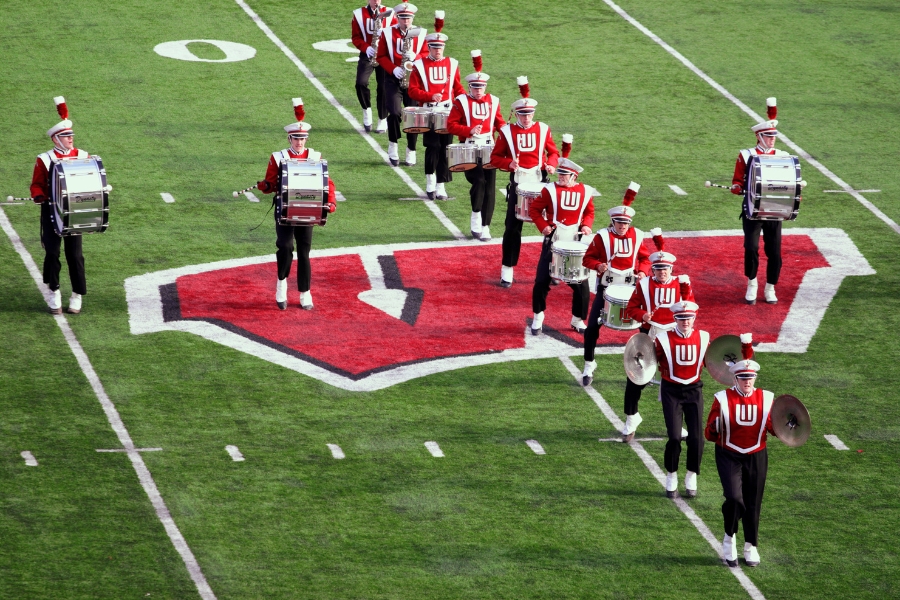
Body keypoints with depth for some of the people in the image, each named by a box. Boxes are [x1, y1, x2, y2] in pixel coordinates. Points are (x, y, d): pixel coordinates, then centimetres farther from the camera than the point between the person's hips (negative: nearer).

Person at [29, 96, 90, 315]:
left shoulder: (83, 157, 4)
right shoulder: (44, 160, -2)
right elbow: (36, 185, 1)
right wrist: (39, 196, -19)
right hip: (51, 212, -1)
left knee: (75, 254, 0)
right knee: (52, 253, -2)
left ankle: (77, 296, 9)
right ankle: (54, 294, 11)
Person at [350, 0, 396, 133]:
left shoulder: (389, 14, 3)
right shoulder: (359, 14, 2)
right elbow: (355, 37, 1)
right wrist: (366, 47, -16)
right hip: (367, 55, 0)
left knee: (383, 87, -1)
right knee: (361, 83, -19)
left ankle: (383, 121, 10)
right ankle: (367, 109, 7)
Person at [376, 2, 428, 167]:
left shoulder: (420, 33, 4)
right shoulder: (388, 33, 1)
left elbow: (426, 54, 4)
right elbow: (381, 56, 1)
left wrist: (415, 57, -17)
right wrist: (393, 69, -14)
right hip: (393, 78, -1)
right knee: (395, 112, -15)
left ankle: (411, 151, 12)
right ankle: (393, 146, 4)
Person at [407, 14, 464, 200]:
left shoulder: (452, 64, 8)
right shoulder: (420, 65, 1)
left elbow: (457, 88, 13)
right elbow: (413, 91, -2)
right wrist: (430, 97, -17)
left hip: (448, 113, 2)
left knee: (444, 148, 1)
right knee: (433, 147, -7)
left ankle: (441, 186, 6)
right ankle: (430, 182, 10)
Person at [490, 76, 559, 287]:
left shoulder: (543, 129, 1)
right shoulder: (507, 131, -2)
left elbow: (553, 152, 10)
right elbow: (495, 157, 2)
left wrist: (551, 164, -12)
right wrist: (509, 163, -18)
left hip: (540, 182, 1)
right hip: (518, 183, -1)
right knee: (513, 228, 0)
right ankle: (507, 271, 7)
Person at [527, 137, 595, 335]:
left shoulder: (585, 192, -1)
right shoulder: (550, 190, -7)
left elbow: (589, 212, 13)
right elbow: (534, 209, -2)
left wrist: (586, 225, -6)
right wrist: (542, 226, -16)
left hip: (576, 243, 1)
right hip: (553, 242, -1)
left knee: (582, 285, 2)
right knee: (542, 281, -2)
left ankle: (578, 320, 18)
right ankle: (538, 319, 14)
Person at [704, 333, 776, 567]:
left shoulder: (766, 399, 1)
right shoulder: (723, 399, -6)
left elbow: (774, 428, 9)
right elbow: (710, 434, -5)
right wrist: (715, 428, -27)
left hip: (756, 458, 3)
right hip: (729, 457, -3)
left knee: (752, 504, 8)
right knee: (734, 498, -20)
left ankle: (751, 547, 25)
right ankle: (729, 539, 5)